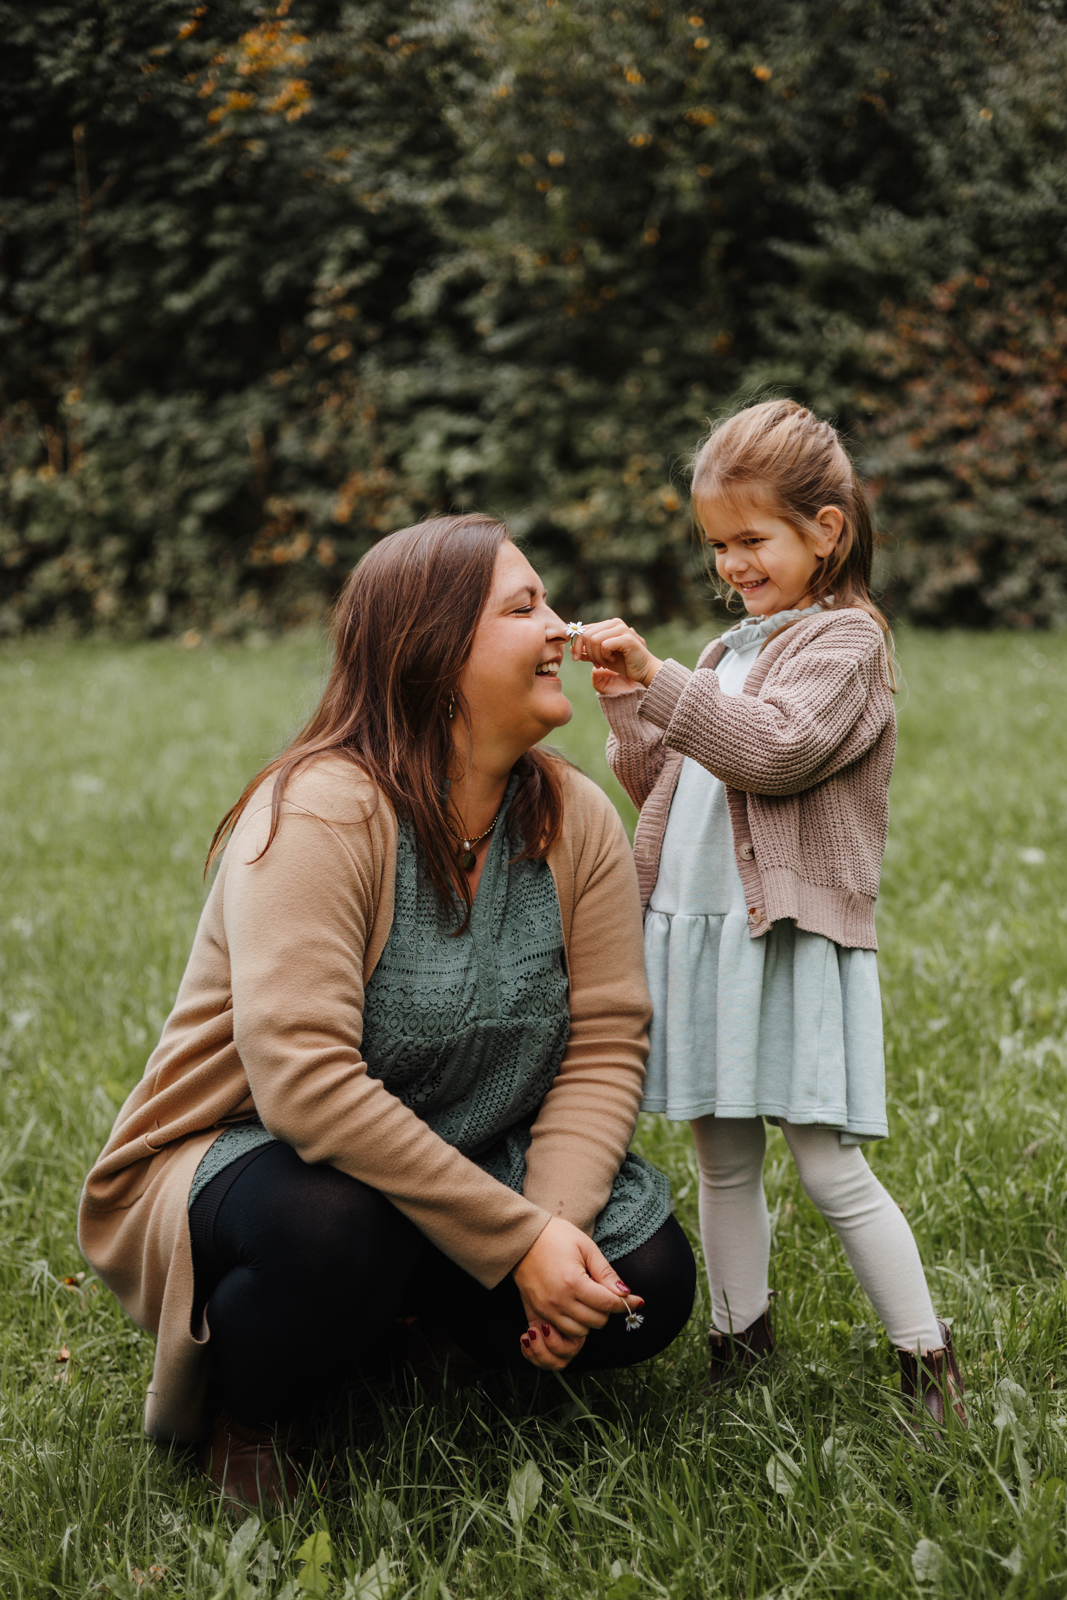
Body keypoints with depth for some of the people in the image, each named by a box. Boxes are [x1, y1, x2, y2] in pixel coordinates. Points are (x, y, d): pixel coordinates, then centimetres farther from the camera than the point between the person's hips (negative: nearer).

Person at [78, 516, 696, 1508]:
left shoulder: (575, 821, -4)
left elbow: (605, 1044, -9)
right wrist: (517, 1238, -33)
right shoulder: (317, 813, -25)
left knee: (645, 1281, -14)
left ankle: (402, 1319, 13)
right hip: (241, 1158, -6)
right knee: (338, 1227, -38)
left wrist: (559, 1220, -27)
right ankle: (244, 1413, -4)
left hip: (456, 1167, 6)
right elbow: (305, 1081, -35)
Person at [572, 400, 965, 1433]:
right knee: (722, 1162, 13)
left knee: (830, 1168, -6)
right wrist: (625, 704, 4)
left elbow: (774, 749, -21)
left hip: (792, 941, -7)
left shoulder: (844, 640, -4)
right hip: (697, 931, 7)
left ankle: (927, 1359, 7)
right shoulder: (733, 651, 19)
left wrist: (660, 679, -25)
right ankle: (739, 1345, 25)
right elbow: (664, 789, 20)